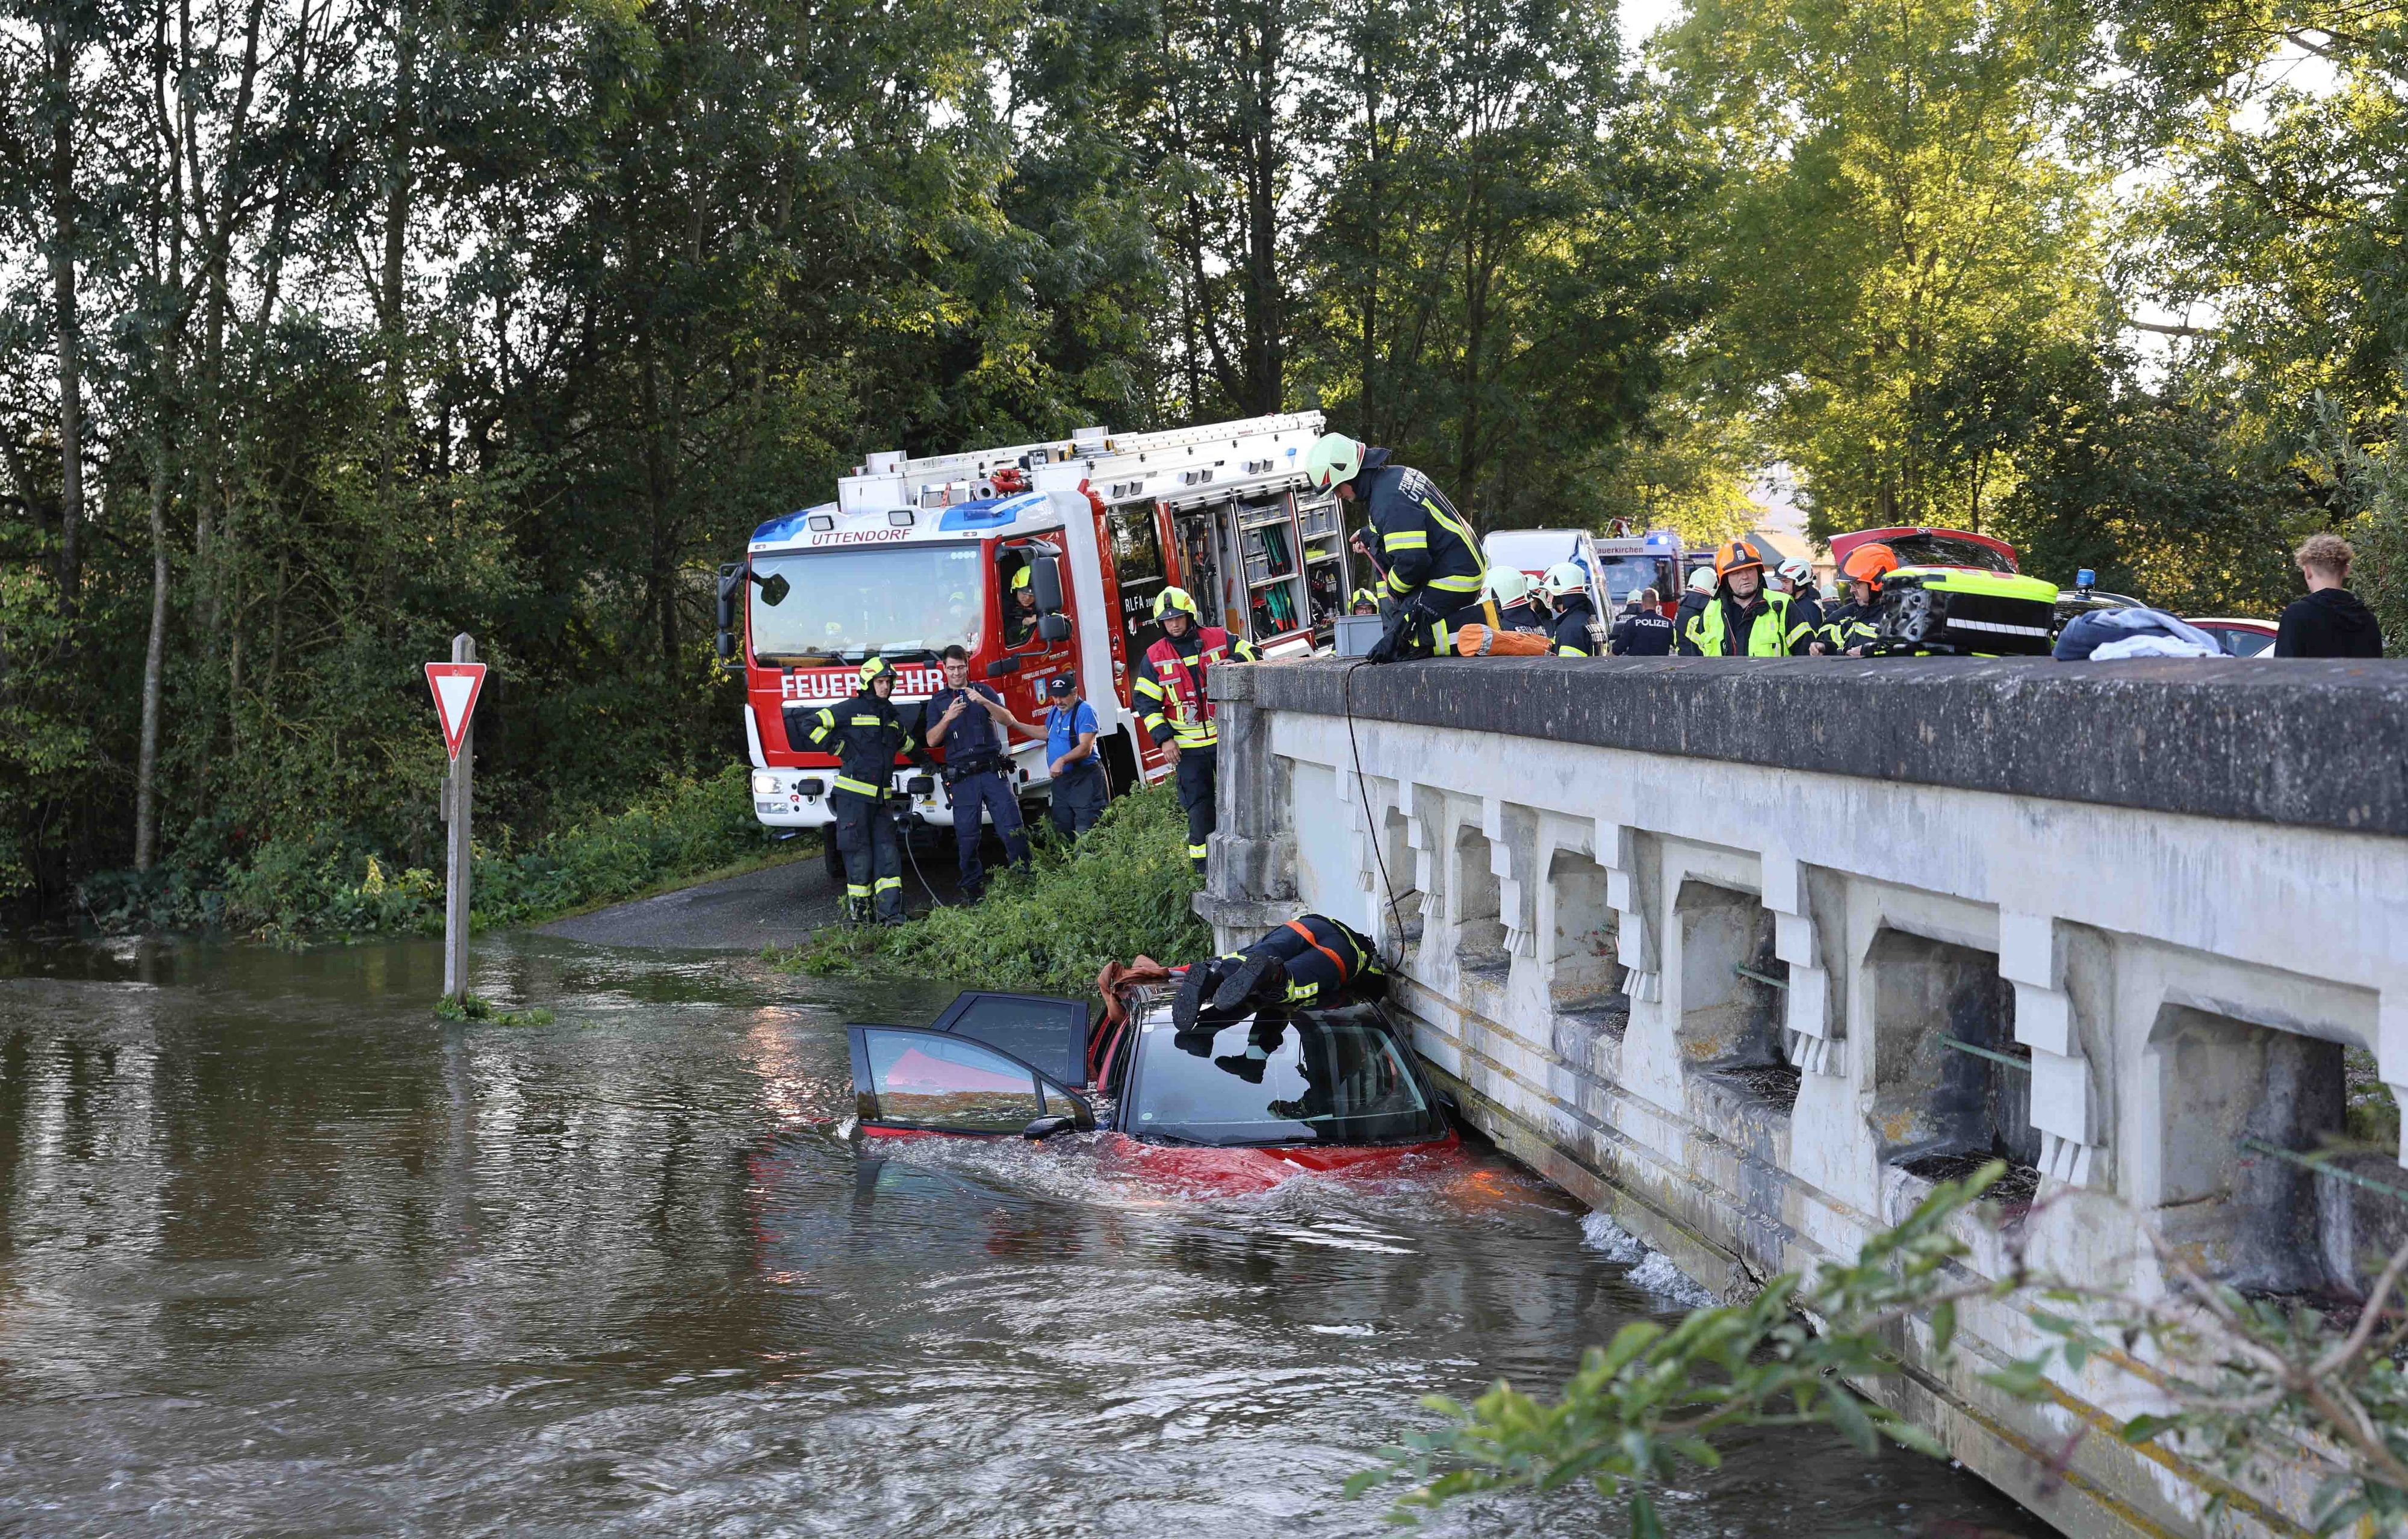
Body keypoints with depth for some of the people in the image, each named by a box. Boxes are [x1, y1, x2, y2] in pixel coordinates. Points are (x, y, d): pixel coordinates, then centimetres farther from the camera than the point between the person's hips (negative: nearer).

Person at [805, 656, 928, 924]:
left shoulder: (892, 717, 19)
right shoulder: (851, 709, -3)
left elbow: (905, 742, 39)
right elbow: (815, 726, -5)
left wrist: (924, 759, 41)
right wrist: (838, 749, -9)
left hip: (880, 797, 6)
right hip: (853, 794, -6)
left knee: (888, 851, -2)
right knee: (858, 853, -4)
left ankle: (891, 912, -5)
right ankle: (857, 912, 3)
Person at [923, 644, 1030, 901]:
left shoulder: (984, 691, 11)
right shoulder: (937, 702, 12)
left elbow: (1007, 720, -2)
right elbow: (932, 740, 1)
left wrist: (984, 702, -19)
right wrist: (948, 718, -16)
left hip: (993, 772, 0)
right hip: (961, 778, 0)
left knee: (1012, 829, -7)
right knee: (966, 836, 0)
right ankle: (973, 887, 8)